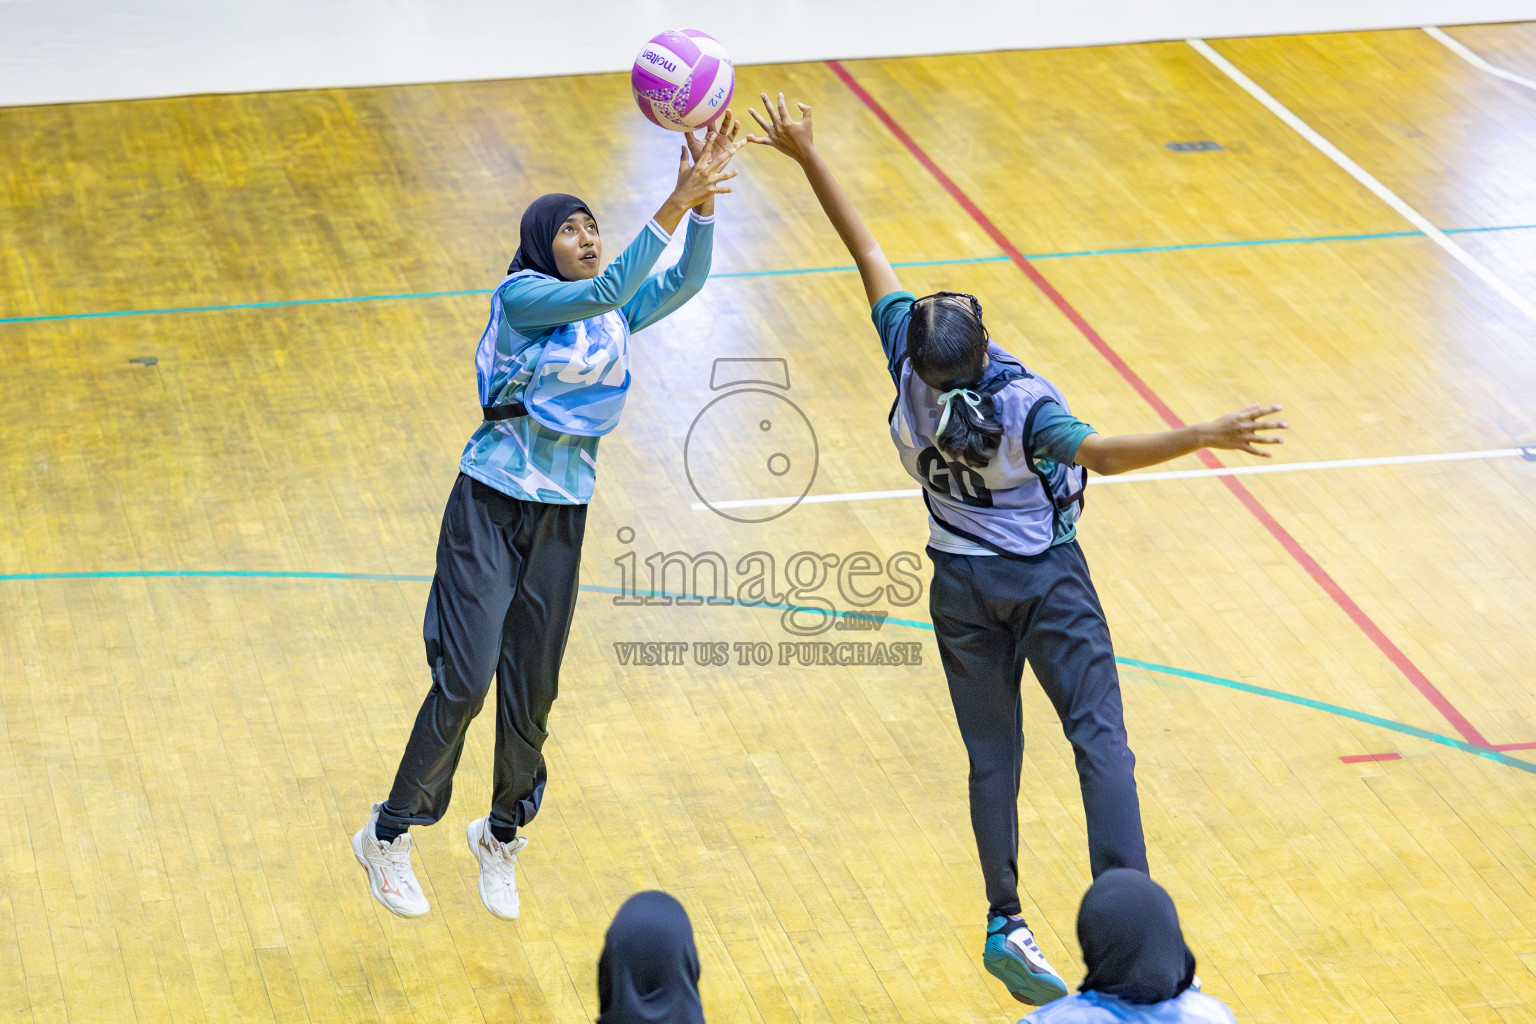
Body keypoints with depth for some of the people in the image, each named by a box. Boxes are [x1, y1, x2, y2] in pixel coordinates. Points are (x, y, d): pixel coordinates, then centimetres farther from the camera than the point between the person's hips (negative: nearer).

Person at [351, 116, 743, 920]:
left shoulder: (618, 314, 7)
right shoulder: (521, 296, -11)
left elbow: (686, 281, -9)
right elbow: (604, 290, -27)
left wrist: (702, 199, -24)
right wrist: (674, 202, -32)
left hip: (562, 518, 6)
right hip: (490, 507, -5)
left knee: (531, 693, 10)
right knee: (464, 681, -10)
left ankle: (501, 837, 31)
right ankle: (388, 836, 5)